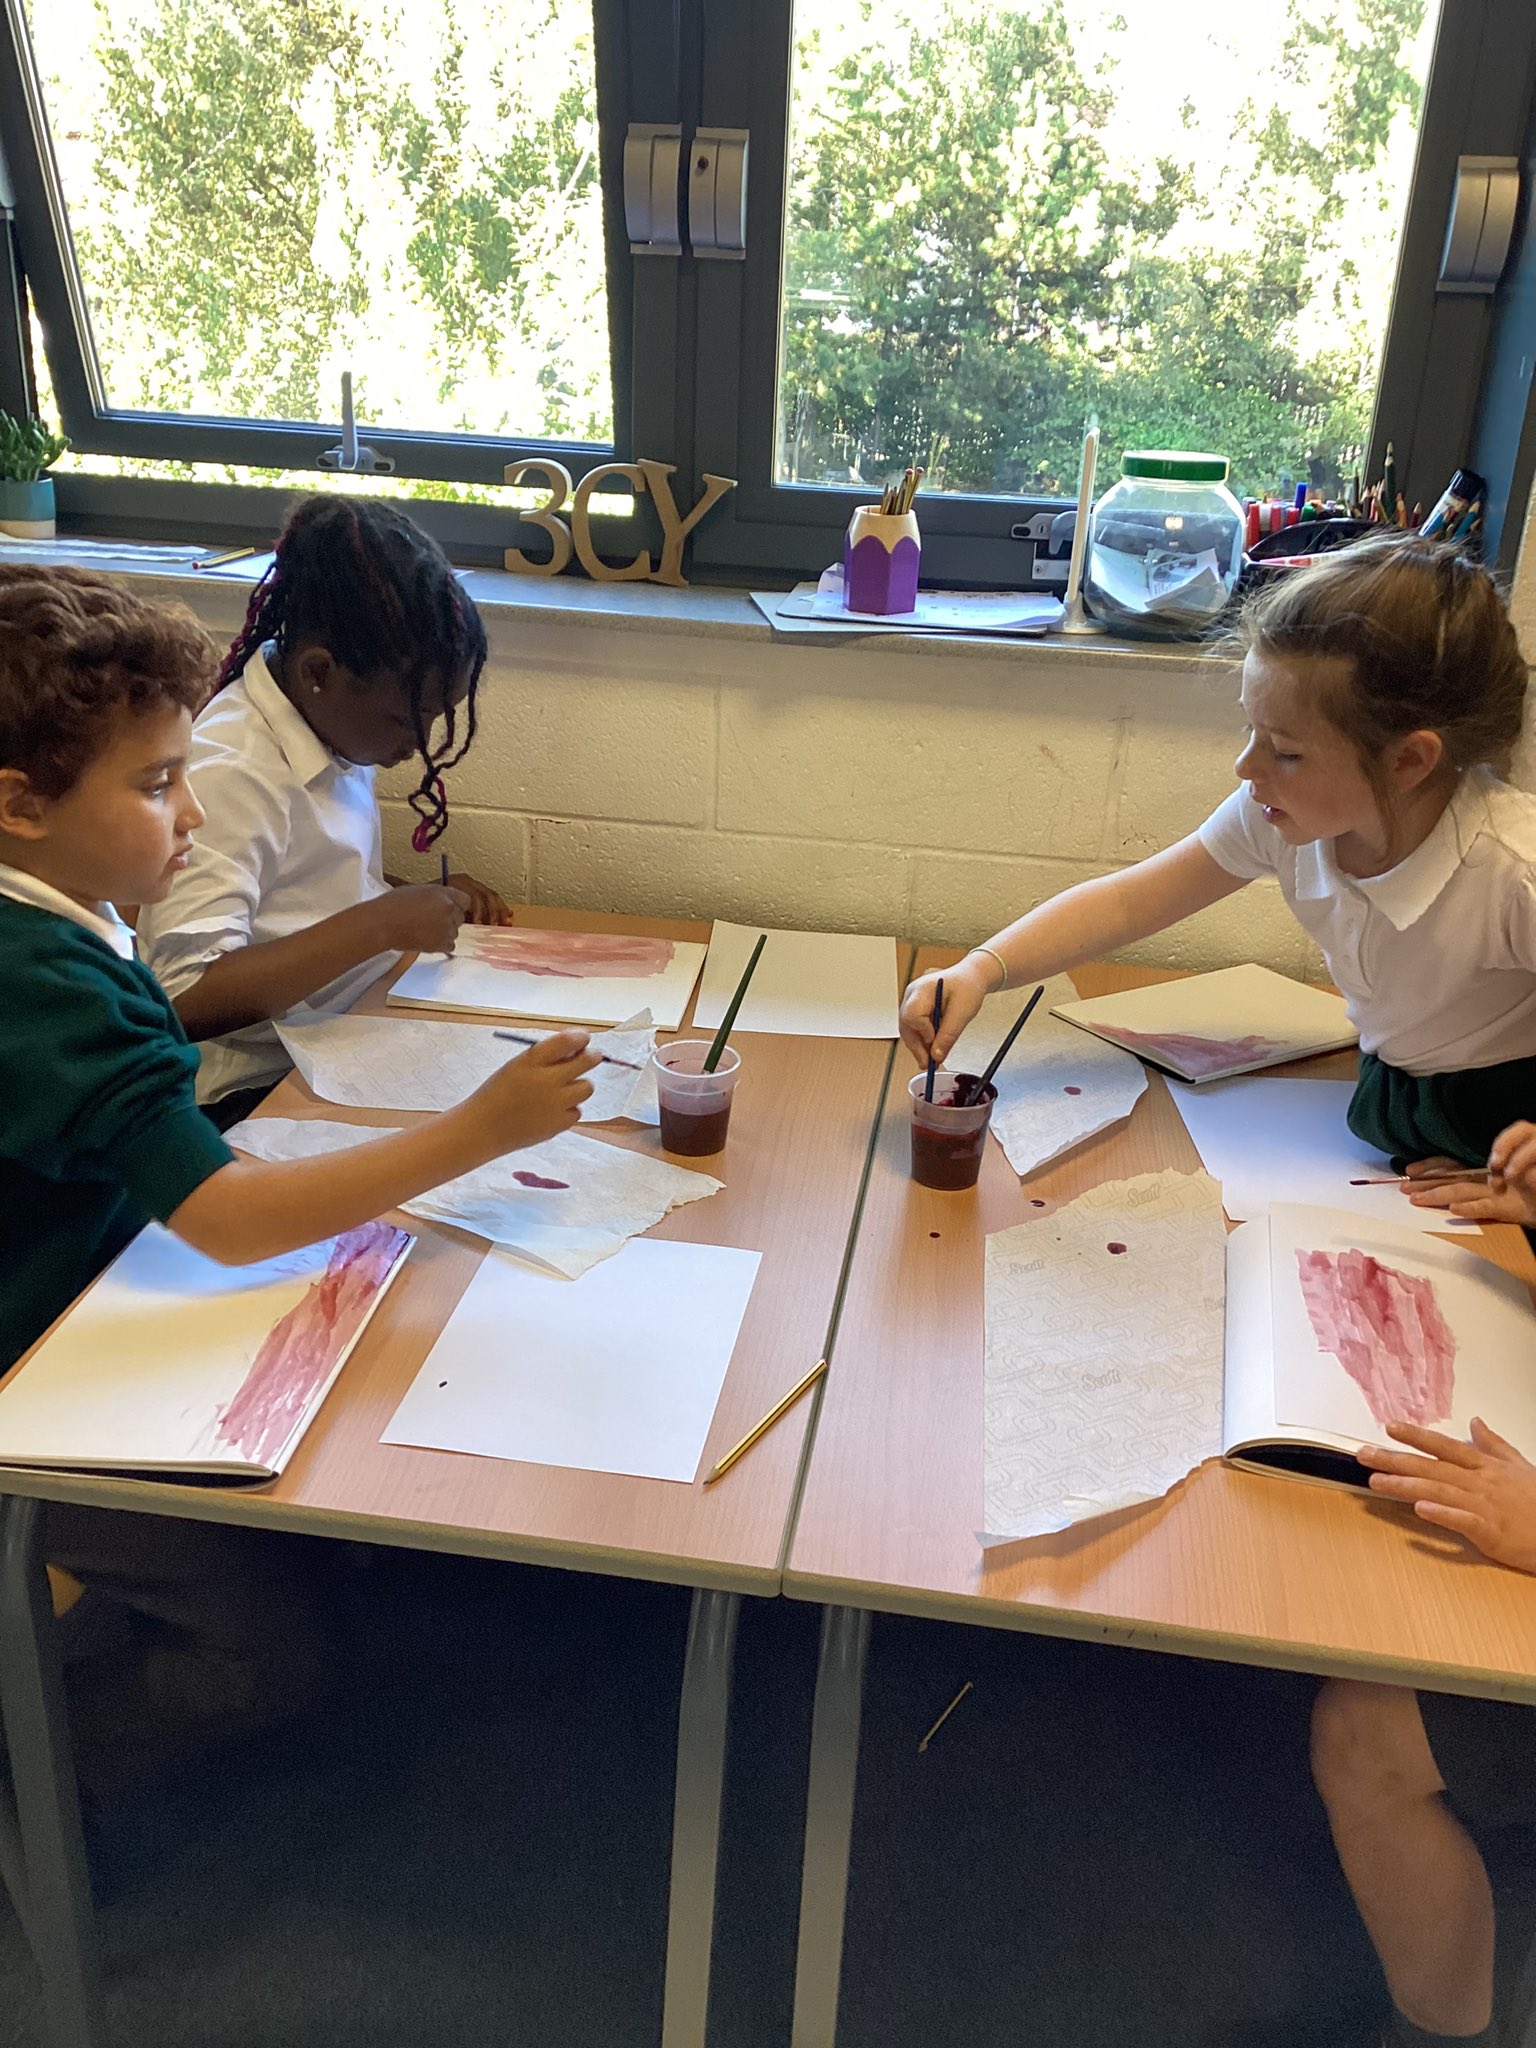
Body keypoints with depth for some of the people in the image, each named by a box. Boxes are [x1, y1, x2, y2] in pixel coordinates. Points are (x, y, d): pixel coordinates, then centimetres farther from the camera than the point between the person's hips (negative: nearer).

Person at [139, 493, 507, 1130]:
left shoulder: (328, 720, 6)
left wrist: (424, 898, 5)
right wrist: (379, 924, -27)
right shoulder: (229, 777, -20)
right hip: (257, 1094, -9)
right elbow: (187, 998, -28)